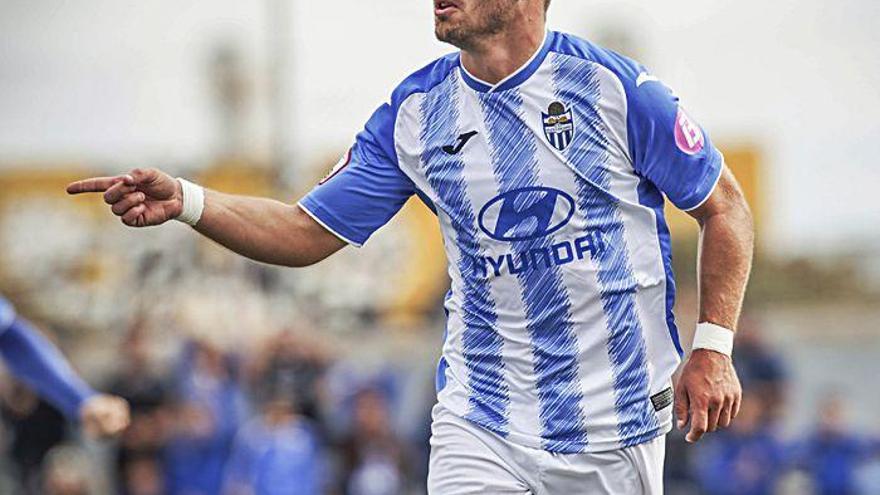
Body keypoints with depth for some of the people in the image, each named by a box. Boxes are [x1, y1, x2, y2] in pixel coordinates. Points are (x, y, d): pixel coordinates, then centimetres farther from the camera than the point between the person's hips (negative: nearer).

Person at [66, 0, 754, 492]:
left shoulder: (618, 90, -8)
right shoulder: (414, 112, 2)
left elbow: (725, 208, 1)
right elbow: (308, 233, 4)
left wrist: (712, 351, -7)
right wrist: (186, 202, -11)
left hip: (612, 421, -2)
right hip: (480, 421, 2)